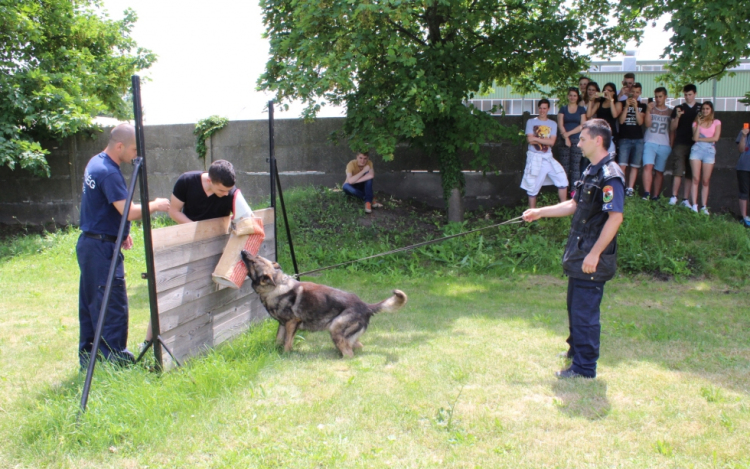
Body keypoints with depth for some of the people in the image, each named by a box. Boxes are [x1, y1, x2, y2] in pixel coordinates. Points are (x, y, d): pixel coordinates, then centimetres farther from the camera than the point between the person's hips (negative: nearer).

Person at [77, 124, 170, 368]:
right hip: (101, 247, -10)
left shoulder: (96, 162, 11)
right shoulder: (108, 172, -21)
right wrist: (155, 205, -10)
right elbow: (129, 211, -26)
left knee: (91, 303, 15)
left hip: (89, 244, 10)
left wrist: (121, 232, 22)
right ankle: (116, 359, 0)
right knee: (114, 304, -5)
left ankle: (87, 356, 23)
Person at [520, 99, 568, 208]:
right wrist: (545, 140, -8)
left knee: (562, 179, -4)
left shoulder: (553, 124, 8)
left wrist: (537, 139, -11)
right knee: (532, 187, -1)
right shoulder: (531, 122, 2)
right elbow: (530, 140, -10)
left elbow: (552, 142, -5)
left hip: (548, 157, 3)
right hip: (534, 157, -3)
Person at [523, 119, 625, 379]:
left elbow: (615, 217, -24)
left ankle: (584, 367, 8)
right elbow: (574, 205, 23)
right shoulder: (591, 171, 13)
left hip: (593, 259, -10)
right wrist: (540, 212, 20)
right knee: (575, 306, 21)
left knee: (585, 311, -3)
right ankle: (577, 349, 38)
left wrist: (594, 253, -25)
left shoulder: (610, 176, -18)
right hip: (579, 254, 10)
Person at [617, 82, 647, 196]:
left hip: (638, 139, 2)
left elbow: (640, 122, -2)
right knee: (622, 165, -13)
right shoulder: (623, 103, 6)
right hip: (624, 138, -2)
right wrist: (627, 106, -13)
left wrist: (636, 107, -10)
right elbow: (621, 121, -4)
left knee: (634, 166, 2)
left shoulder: (642, 106, 11)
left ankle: (630, 188, 6)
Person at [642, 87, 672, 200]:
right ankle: (646, 193, -26)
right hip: (650, 143, -1)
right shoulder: (650, 108, 8)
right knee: (648, 166, -20)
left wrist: (672, 143, 6)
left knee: (659, 171, 3)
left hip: (664, 145, 2)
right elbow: (647, 124, -5)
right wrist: (648, 110, -14)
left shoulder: (670, 112, 11)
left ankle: (655, 196, 5)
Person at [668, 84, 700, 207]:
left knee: (690, 174, 2)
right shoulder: (679, 108, 10)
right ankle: (674, 197, -9)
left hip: (695, 145, 1)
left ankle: (685, 200, 5)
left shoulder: (701, 109, 11)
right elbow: (672, 128, 5)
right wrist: (677, 116, -11)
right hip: (680, 144, -1)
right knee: (678, 171, -10)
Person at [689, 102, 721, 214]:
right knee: (696, 179, -8)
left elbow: (715, 138, -3)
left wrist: (700, 139, -1)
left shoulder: (716, 122, 10)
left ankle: (704, 207, 1)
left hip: (709, 151, 0)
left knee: (705, 181, 0)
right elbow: (695, 138, -3)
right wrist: (699, 124, -5)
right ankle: (694, 205, -10)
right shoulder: (697, 122, 12)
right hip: (697, 150, 0)